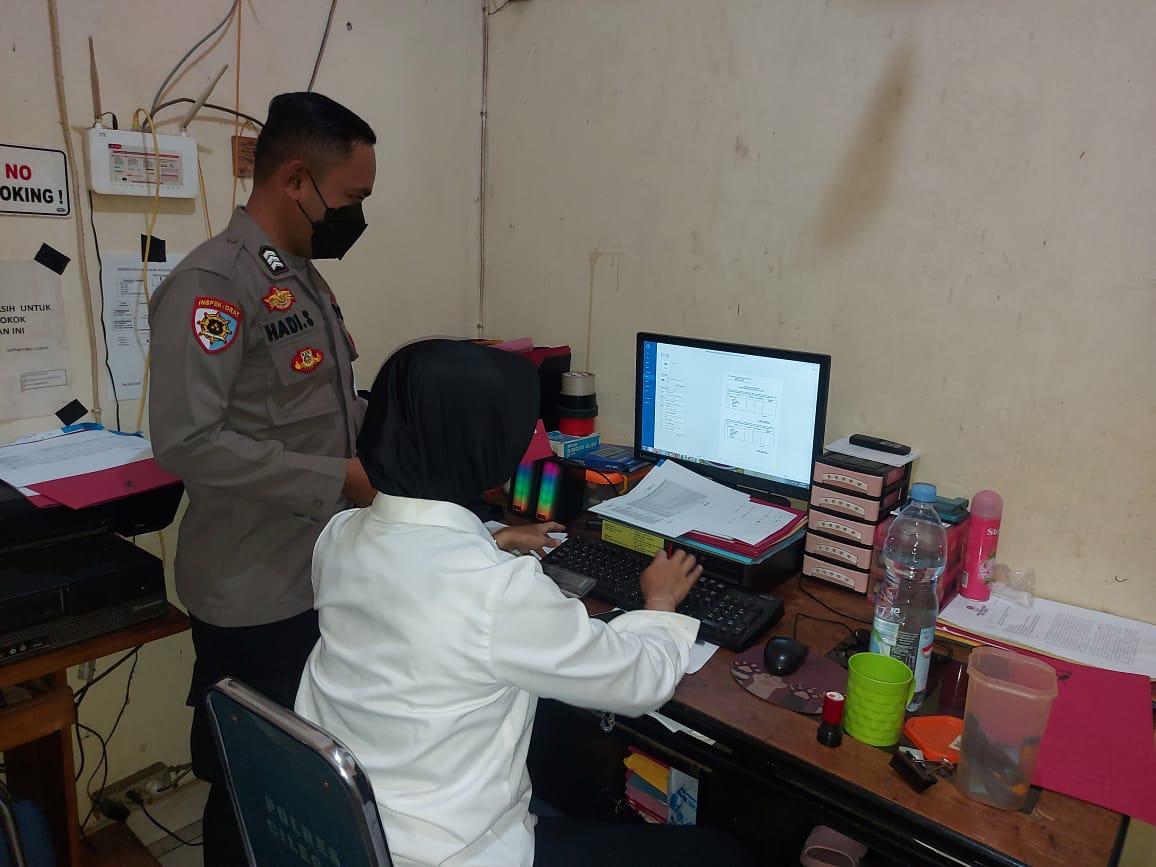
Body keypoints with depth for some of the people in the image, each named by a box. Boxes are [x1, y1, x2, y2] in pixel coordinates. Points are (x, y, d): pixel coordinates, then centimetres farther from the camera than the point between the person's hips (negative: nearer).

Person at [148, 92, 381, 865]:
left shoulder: (306, 278, 11)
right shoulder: (212, 284, -19)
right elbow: (187, 442, -27)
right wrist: (342, 479, -23)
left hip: (327, 578, 9)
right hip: (259, 598, -8)